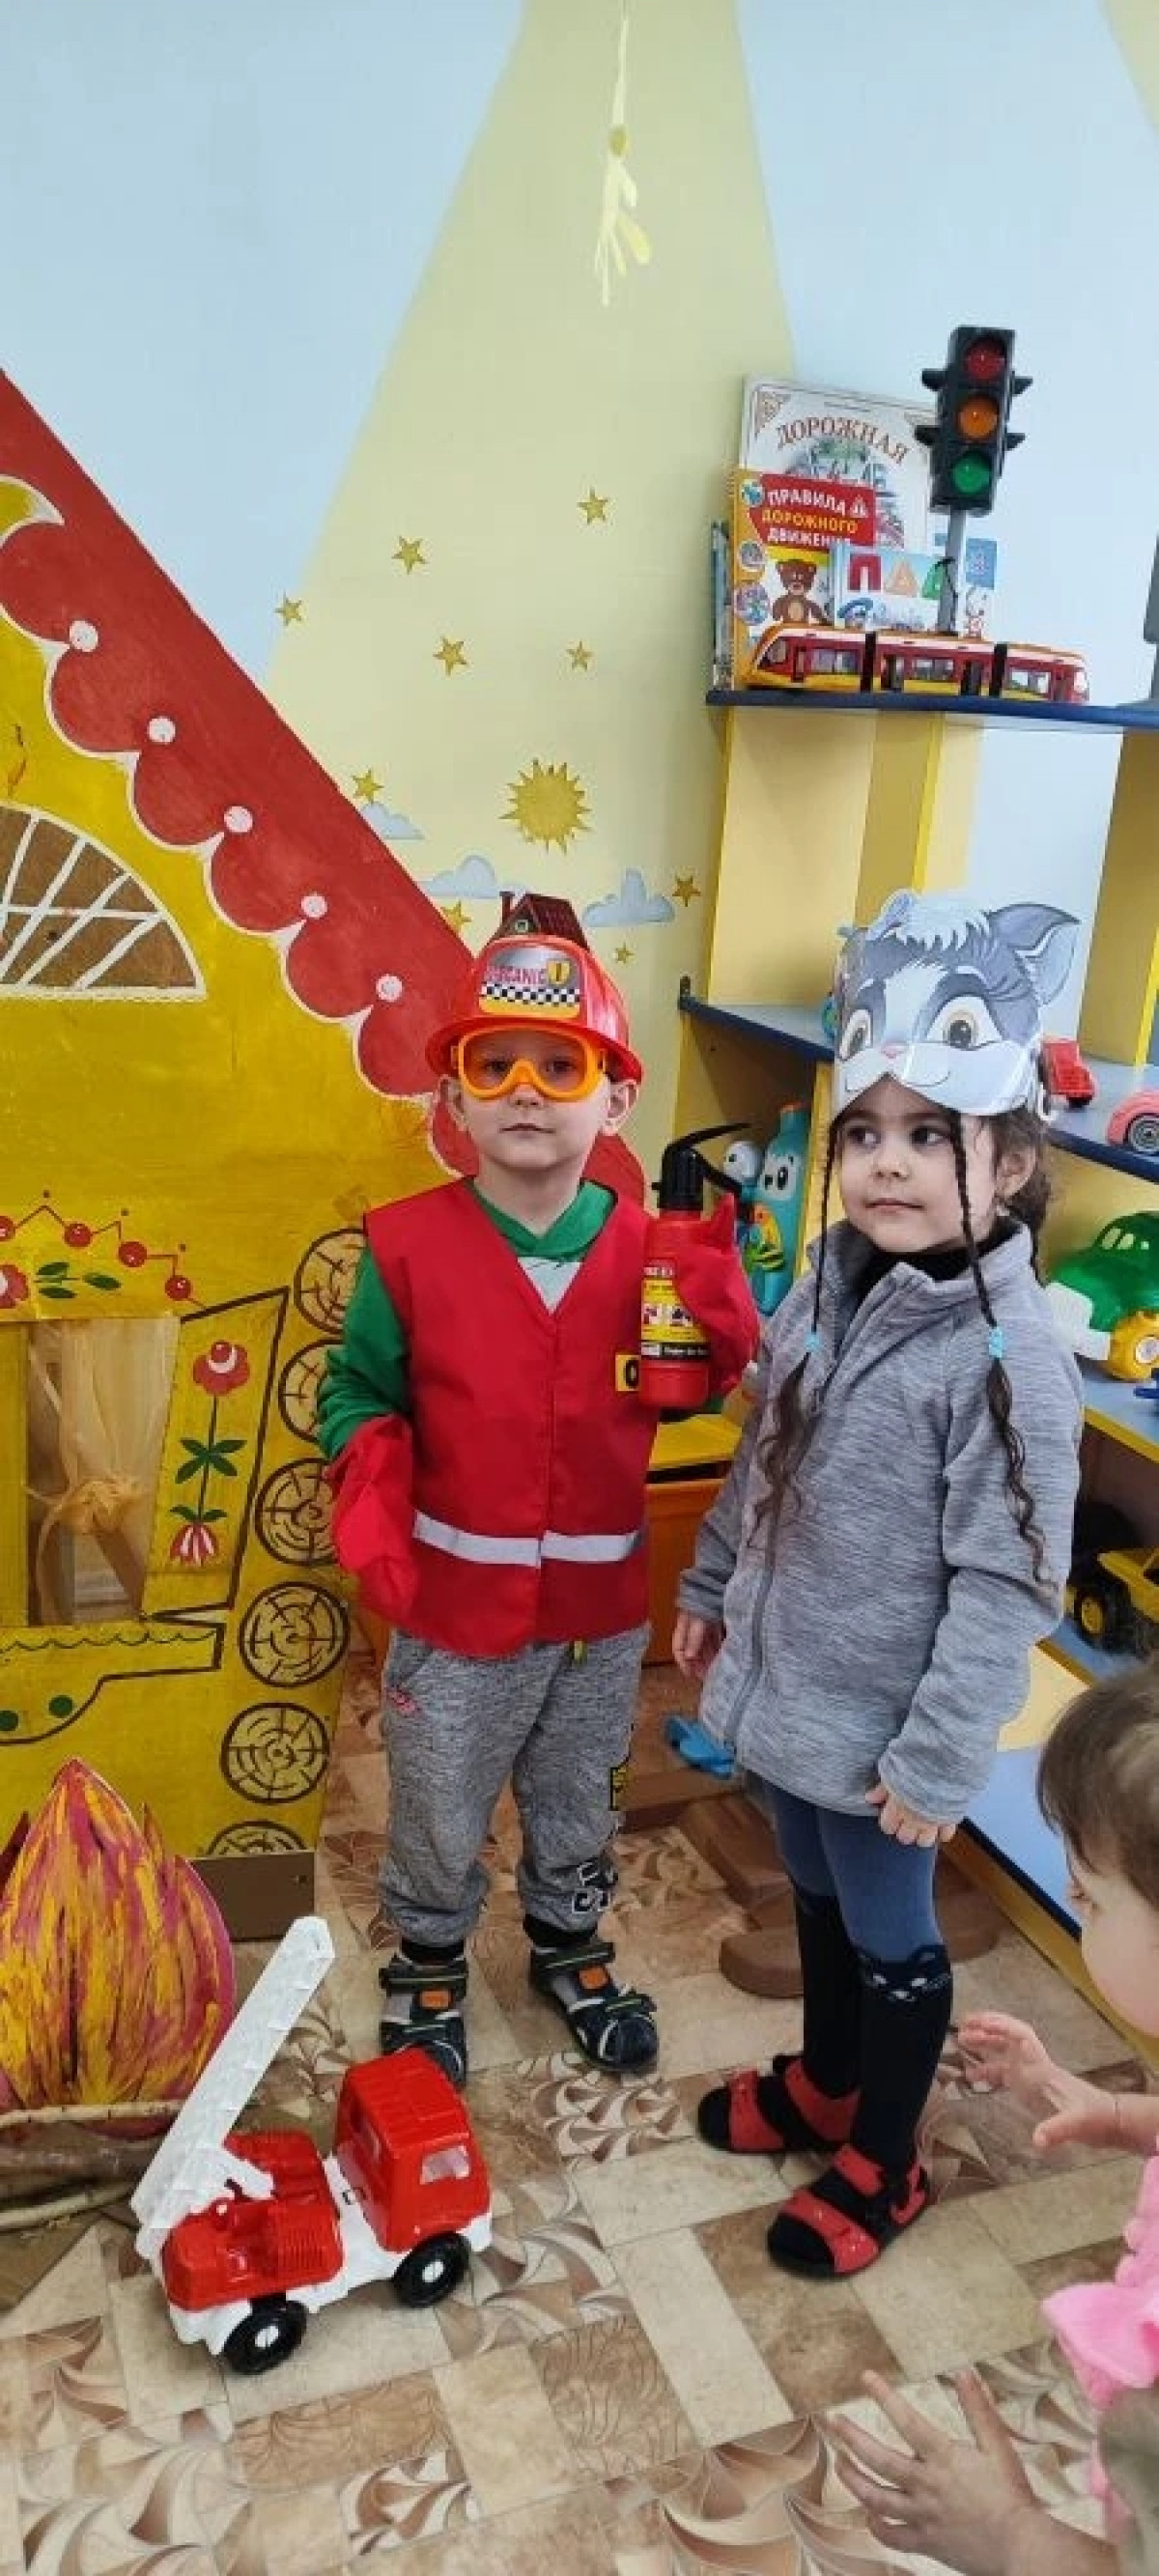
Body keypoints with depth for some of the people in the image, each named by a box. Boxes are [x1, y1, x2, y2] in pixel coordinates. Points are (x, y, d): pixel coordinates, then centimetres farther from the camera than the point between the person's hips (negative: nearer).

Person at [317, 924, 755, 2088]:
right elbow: (356, 1388, -6)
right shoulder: (408, 1244, -14)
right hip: (456, 1600, -2)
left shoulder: (646, 1246, -8)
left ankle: (569, 1948, 52)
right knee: (439, 1815, 19)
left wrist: (714, 1291, -24)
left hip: (600, 1600, 2)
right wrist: (369, 1481, -23)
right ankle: (428, 1967, 47)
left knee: (578, 1804, 25)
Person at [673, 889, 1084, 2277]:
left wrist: (941, 1757, -19)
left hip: (880, 1717, -7)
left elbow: (1005, 1585, -22)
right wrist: (710, 1585, 17)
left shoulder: (1008, 1357, -25)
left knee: (891, 1938, 16)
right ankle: (826, 2080, 51)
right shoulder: (826, 1289, -2)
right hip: (785, 1681, 7)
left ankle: (882, 2163, 39)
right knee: (817, 1903, 27)